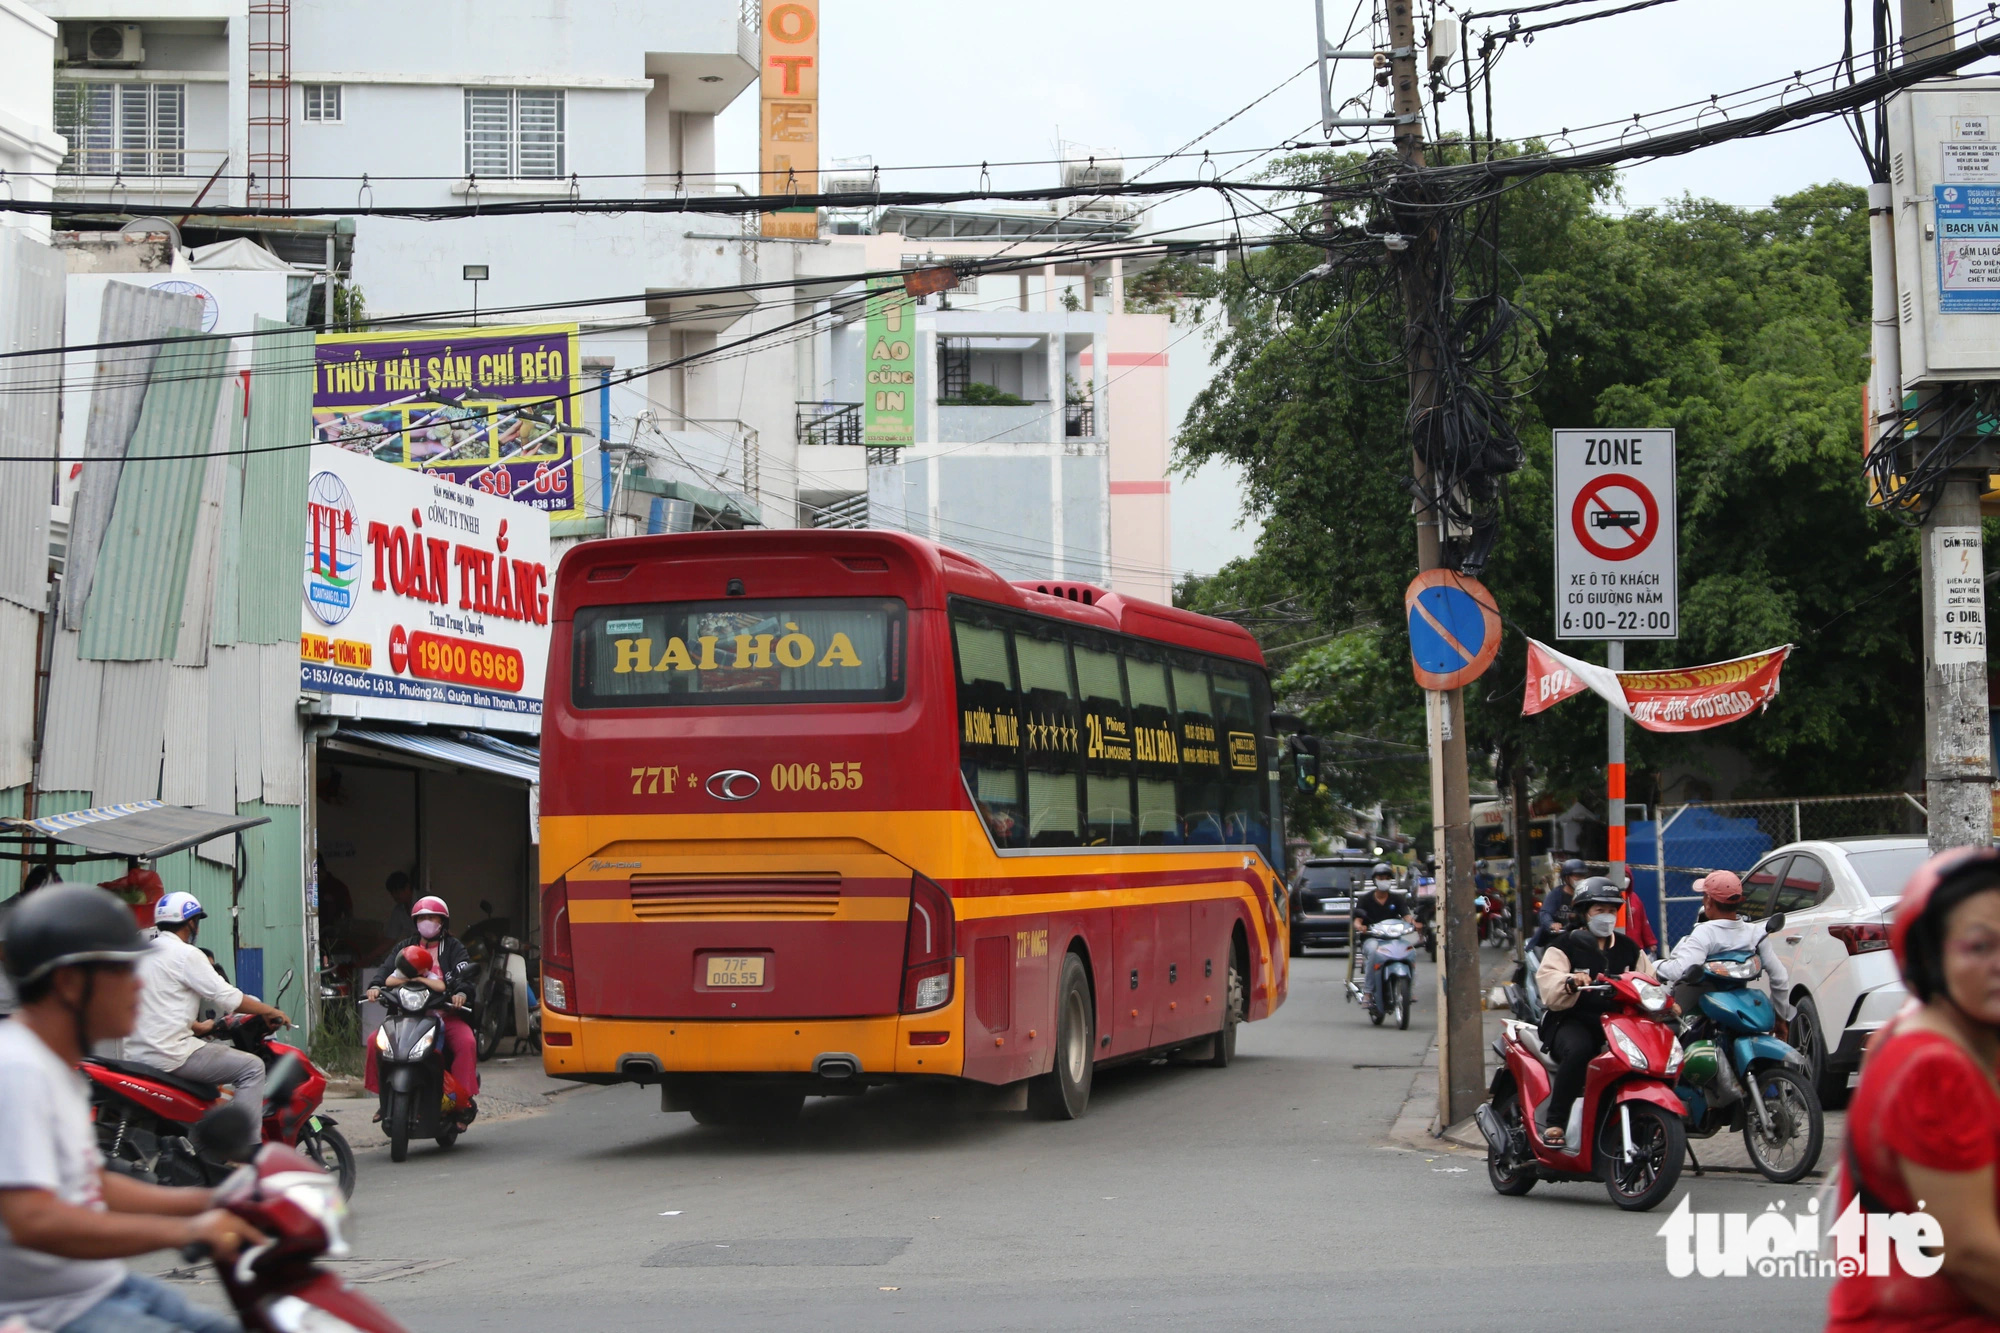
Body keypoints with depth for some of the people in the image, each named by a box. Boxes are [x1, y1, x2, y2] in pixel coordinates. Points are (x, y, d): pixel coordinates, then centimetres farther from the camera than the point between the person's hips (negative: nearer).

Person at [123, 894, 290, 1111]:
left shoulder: (144, 953, 17)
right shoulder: (186, 954, -10)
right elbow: (227, 996, -12)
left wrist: (198, 1027, 33)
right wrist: (271, 1012, 0)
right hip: (171, 1054, -9)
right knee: (252, 1068, -6)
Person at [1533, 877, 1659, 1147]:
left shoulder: (1628, 948, 20)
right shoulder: (1565, 946, 3)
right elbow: (1548, 985, -11)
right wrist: (1570, 982, -32)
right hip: (1572, 1023, -4)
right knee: (1578, 1050, -38)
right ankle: (1554, 1122, -30)